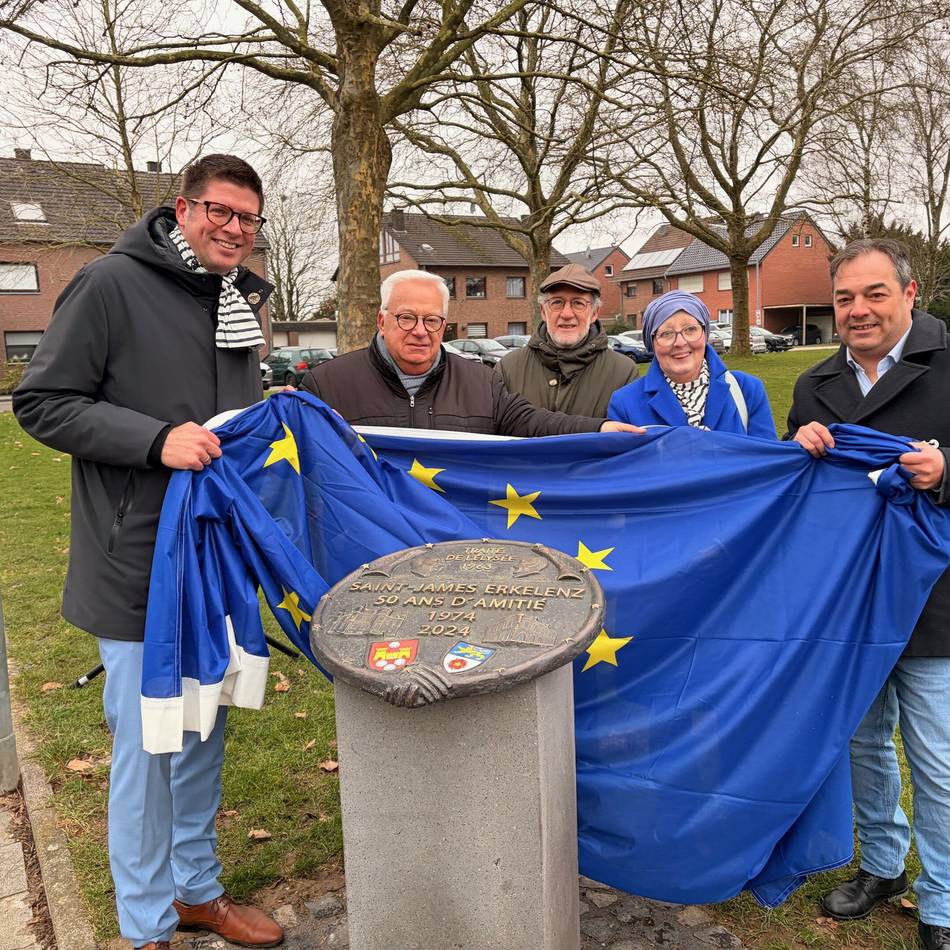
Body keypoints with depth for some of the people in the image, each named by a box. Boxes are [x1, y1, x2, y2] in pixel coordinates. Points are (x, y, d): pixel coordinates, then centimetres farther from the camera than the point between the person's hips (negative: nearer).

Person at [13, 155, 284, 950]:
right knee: (146, 745, 5)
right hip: (141, 567, -6)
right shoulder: (113, 284, -9)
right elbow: (40, 403, -11)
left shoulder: (240, 302, 12)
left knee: (204, 734, 18)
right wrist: (158, 439, -22)